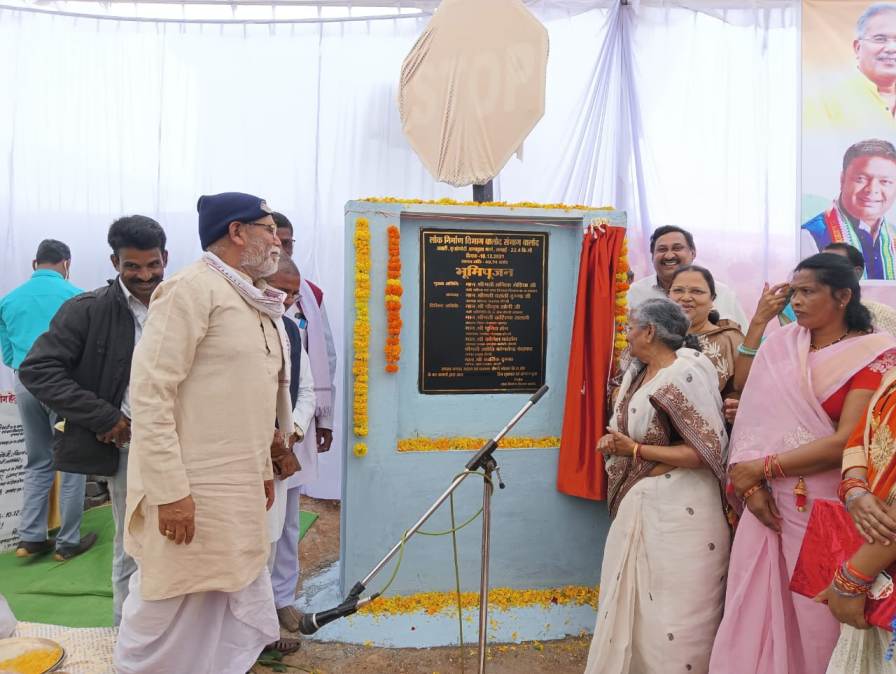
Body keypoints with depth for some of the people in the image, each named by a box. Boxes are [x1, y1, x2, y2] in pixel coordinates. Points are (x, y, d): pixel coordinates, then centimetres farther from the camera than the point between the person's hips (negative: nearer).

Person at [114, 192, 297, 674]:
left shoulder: (255, 304, 13)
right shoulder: (194, 288, -13)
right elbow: (149, 392, -19)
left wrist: (263, 469, 19)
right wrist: (170, 490, -20)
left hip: (240, 496, 8)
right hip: (190, 496, -8)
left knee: (242, 631, 17)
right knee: (164, 624, 9)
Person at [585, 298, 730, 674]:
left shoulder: (685, 373, -16)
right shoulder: (638, 372, 10)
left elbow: (708, 451, -19)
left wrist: (635, 451, -17)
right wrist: (616, 444, -5)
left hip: (678, 510, -8)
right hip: (636, 504, 8)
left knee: (672, 617, 4)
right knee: (629, 606, 17)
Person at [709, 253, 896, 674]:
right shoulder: (779, 347, 6)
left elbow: (846, 440, -15)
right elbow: (756, 416, 1)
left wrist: (762, 469, -13)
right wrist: (751, 486, -12)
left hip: (825, 506, -3)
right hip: (769, 501, 4)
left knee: (815, 614, 8)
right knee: (754, 607, 7)